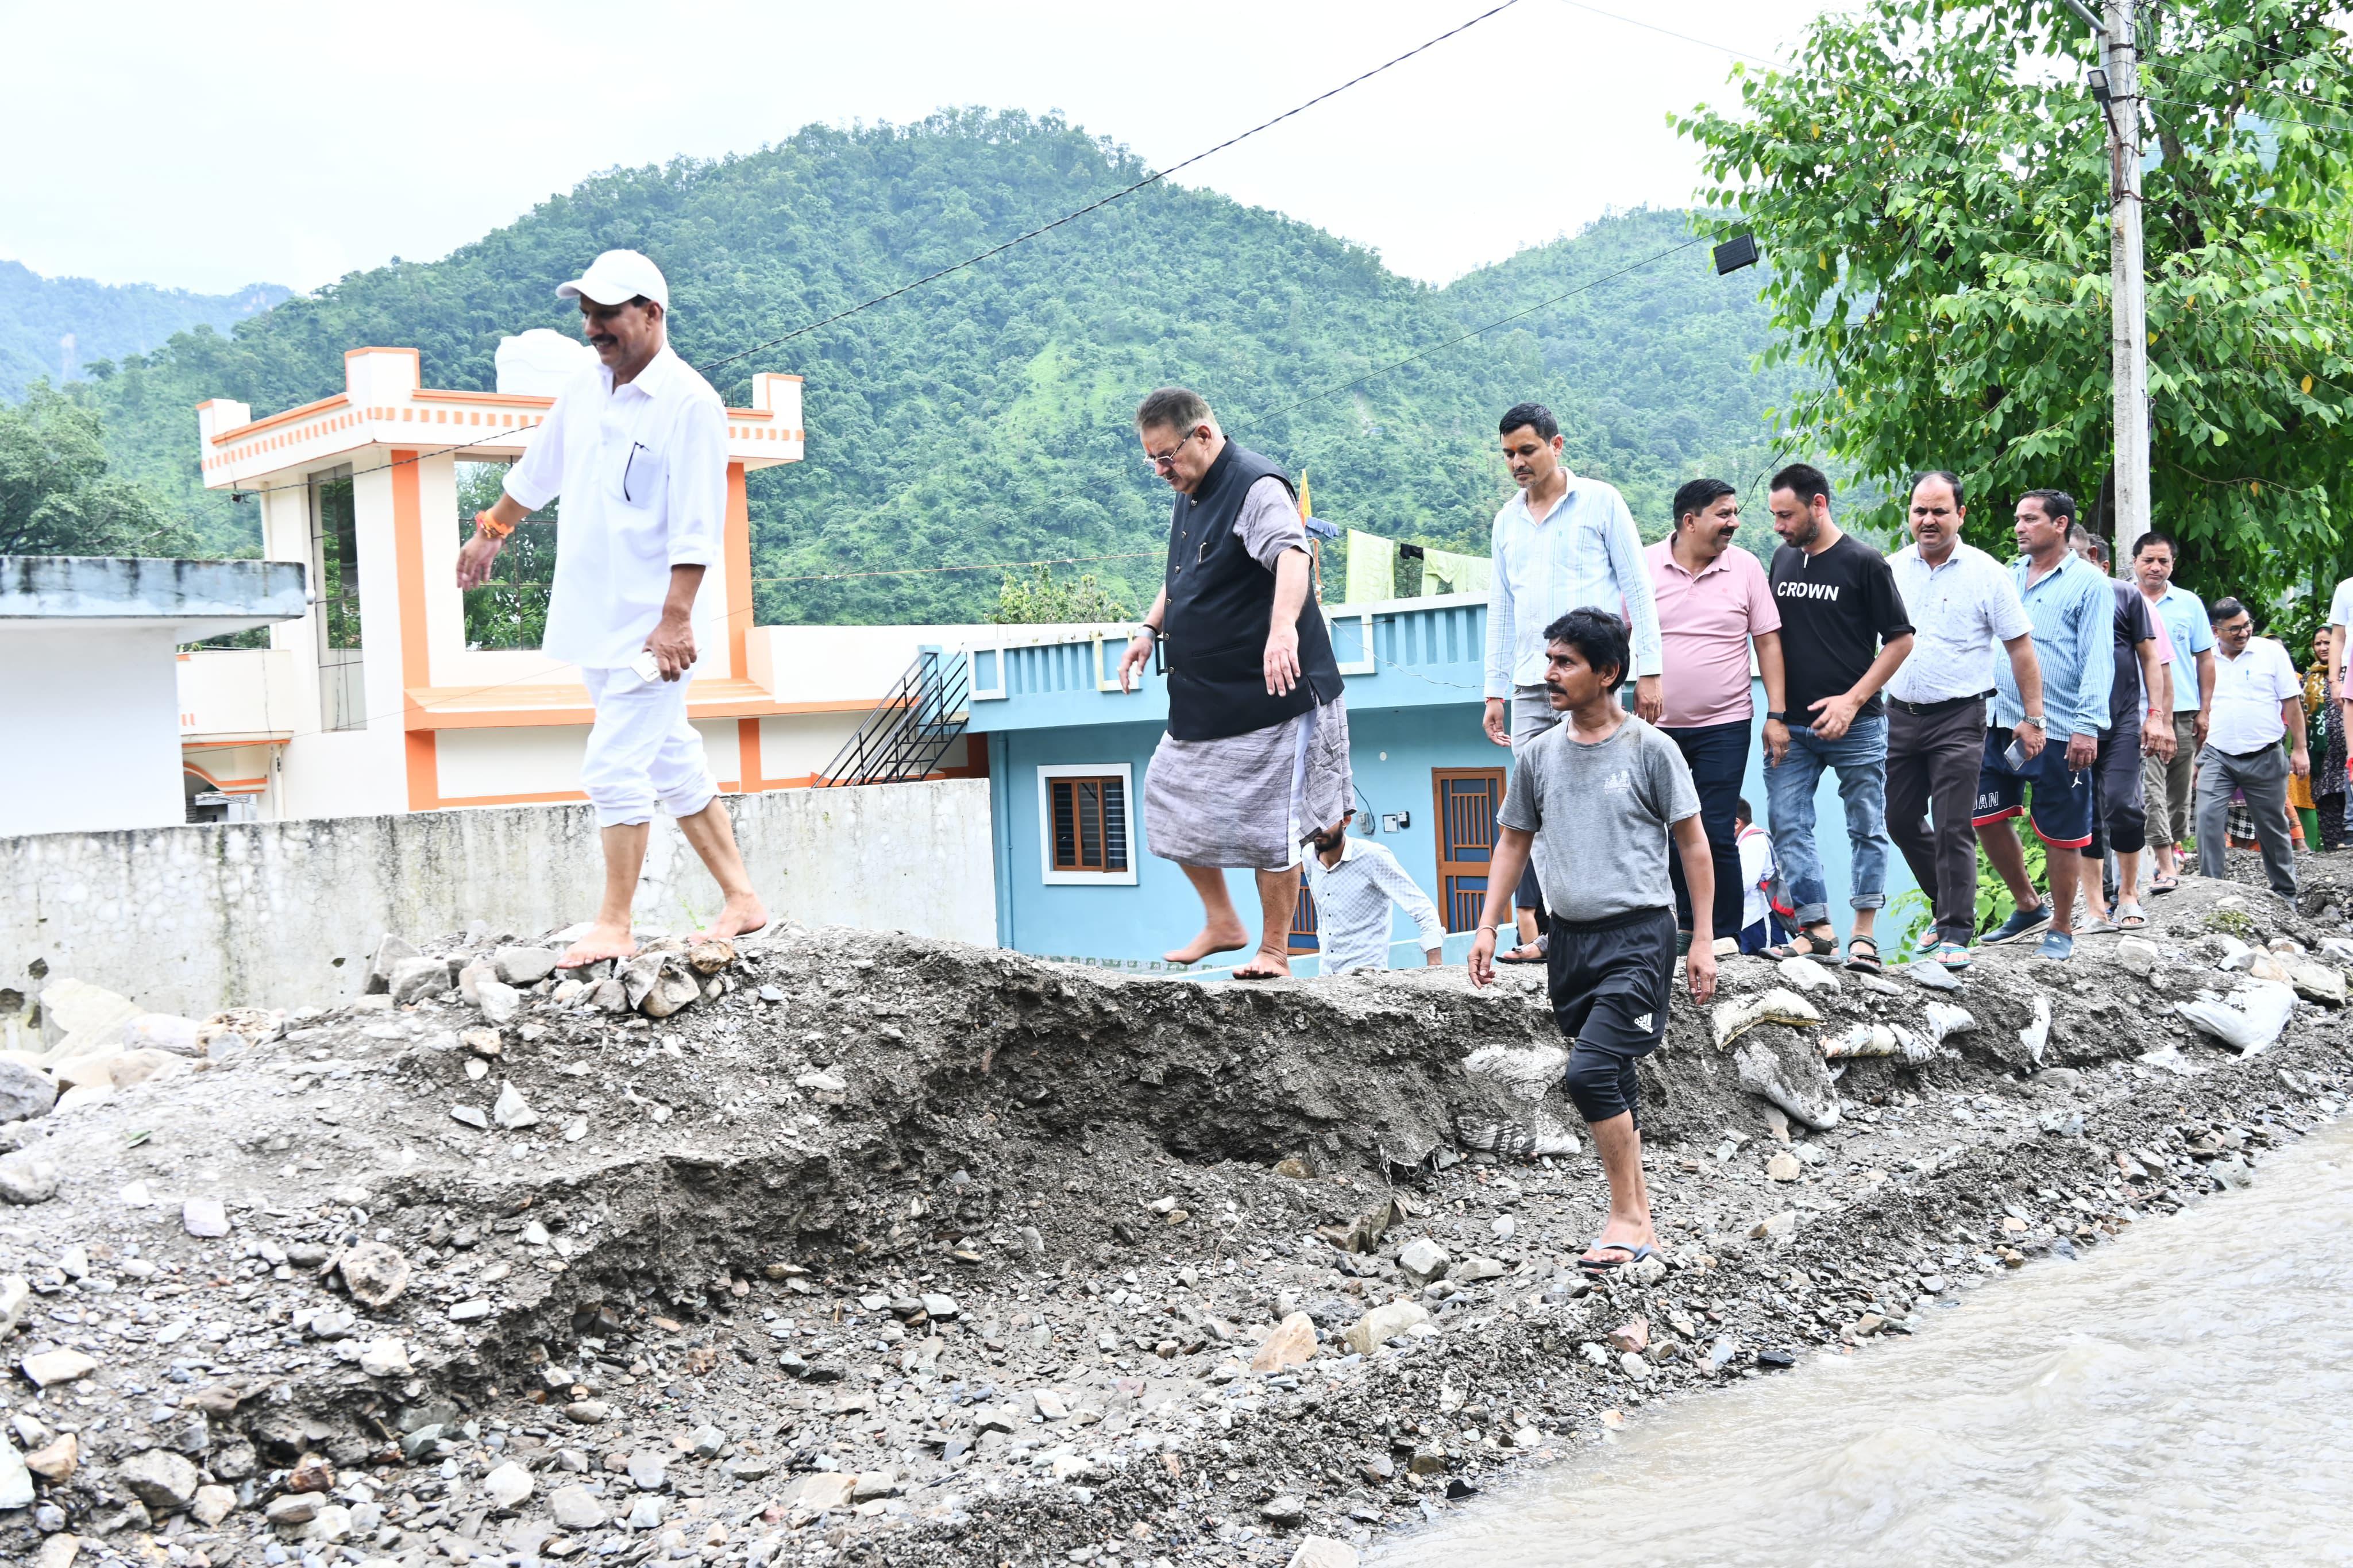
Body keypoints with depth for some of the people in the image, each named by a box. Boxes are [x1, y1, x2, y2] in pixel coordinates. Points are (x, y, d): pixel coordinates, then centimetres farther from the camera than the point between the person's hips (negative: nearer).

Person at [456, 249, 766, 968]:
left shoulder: (690, 403, -13)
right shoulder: (586, 388, 10)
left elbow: (697, 526, -19)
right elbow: (538, 470, 27)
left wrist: (675, 618, -25)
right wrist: (491, 531, 38)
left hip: (648, 630, -8)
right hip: (593, 623, 8)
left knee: (615, 768, -9)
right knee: (672, 761, 12)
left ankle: (615, 926, 2)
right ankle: (741, 901, 20)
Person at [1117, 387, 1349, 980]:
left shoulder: (1258, 487, -18)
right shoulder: (1187, 496, 12)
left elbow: (1292, 555, -37)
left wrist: (1283, 626, -54)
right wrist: (1150, 629, 16)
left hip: (1271, 694, -9)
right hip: (1201, 698, 9)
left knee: (1268, 827, -4)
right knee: (1172, 808, 11)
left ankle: (1274, 951, 13)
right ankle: (1222, 924, 27)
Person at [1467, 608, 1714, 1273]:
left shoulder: (1649, 749, -5)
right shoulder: (1537, 755, 8)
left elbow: (1694, 846, -1)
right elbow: (1514, 841, 17)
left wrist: (1703, 939, -5)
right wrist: (1488, 927, 10)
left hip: (1638, 933, -5)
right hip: (1570, 937, 5)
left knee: (1590, 1072, -17)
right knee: (1612, 1087, 11)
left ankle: (1626, 1217, -3)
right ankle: (1639, 1215, 22)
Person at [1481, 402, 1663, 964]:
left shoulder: (1600, 501, 4)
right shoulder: (1507, 521, 18)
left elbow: (1637, 589, 2)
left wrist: (1649, 670, -4)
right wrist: (1494, 691, 16)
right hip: (1530, 685, 5)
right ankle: (1537, 934, -1)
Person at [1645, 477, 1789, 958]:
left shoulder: (1745, 567, 1)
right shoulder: (1645, 567, 0)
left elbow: (1768, 642, 3)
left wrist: (1776, 715, -2)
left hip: (1723, 726, -1)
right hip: (1659, 726, 2)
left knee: (1716, 833, -5)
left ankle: (1725, 934, 6)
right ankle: (1687, 926, 24)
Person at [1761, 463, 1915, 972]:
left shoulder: (1864, 563, -6)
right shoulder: (1783, 559, 10)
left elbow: (1900, 640, -5)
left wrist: (1852, 700, -13)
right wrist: (1774, 710, 9)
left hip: (1854, 724, -5)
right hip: (1789, 724, 5)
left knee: (1867, 828, 3)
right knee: (1788, 826, 0)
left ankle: (1863, 935, 11)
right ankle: (1816, 928, 6)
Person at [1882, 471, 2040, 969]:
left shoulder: (1986, 573, -4)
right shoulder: (1891, 570, 6)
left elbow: (2020, 647, -2)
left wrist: (2034, 719, -5)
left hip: (1958, 718, -5)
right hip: (1899, 716, 5)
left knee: (1954, 829, -5)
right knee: (1901, 822, 11)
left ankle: (1956, 933, 2)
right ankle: (1948, 907, 30)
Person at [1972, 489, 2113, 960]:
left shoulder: (2088, 583, -3)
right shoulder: (2006, 577, 13)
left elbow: (2098, 659, -9)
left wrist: (2087, 726, -17)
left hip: (2060, 731, -6)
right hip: (2002, 723, 6)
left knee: (2061, 834, 2)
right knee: (1986, 818, 8)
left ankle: (2062, 929, 17)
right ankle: (2029, 906, 27)